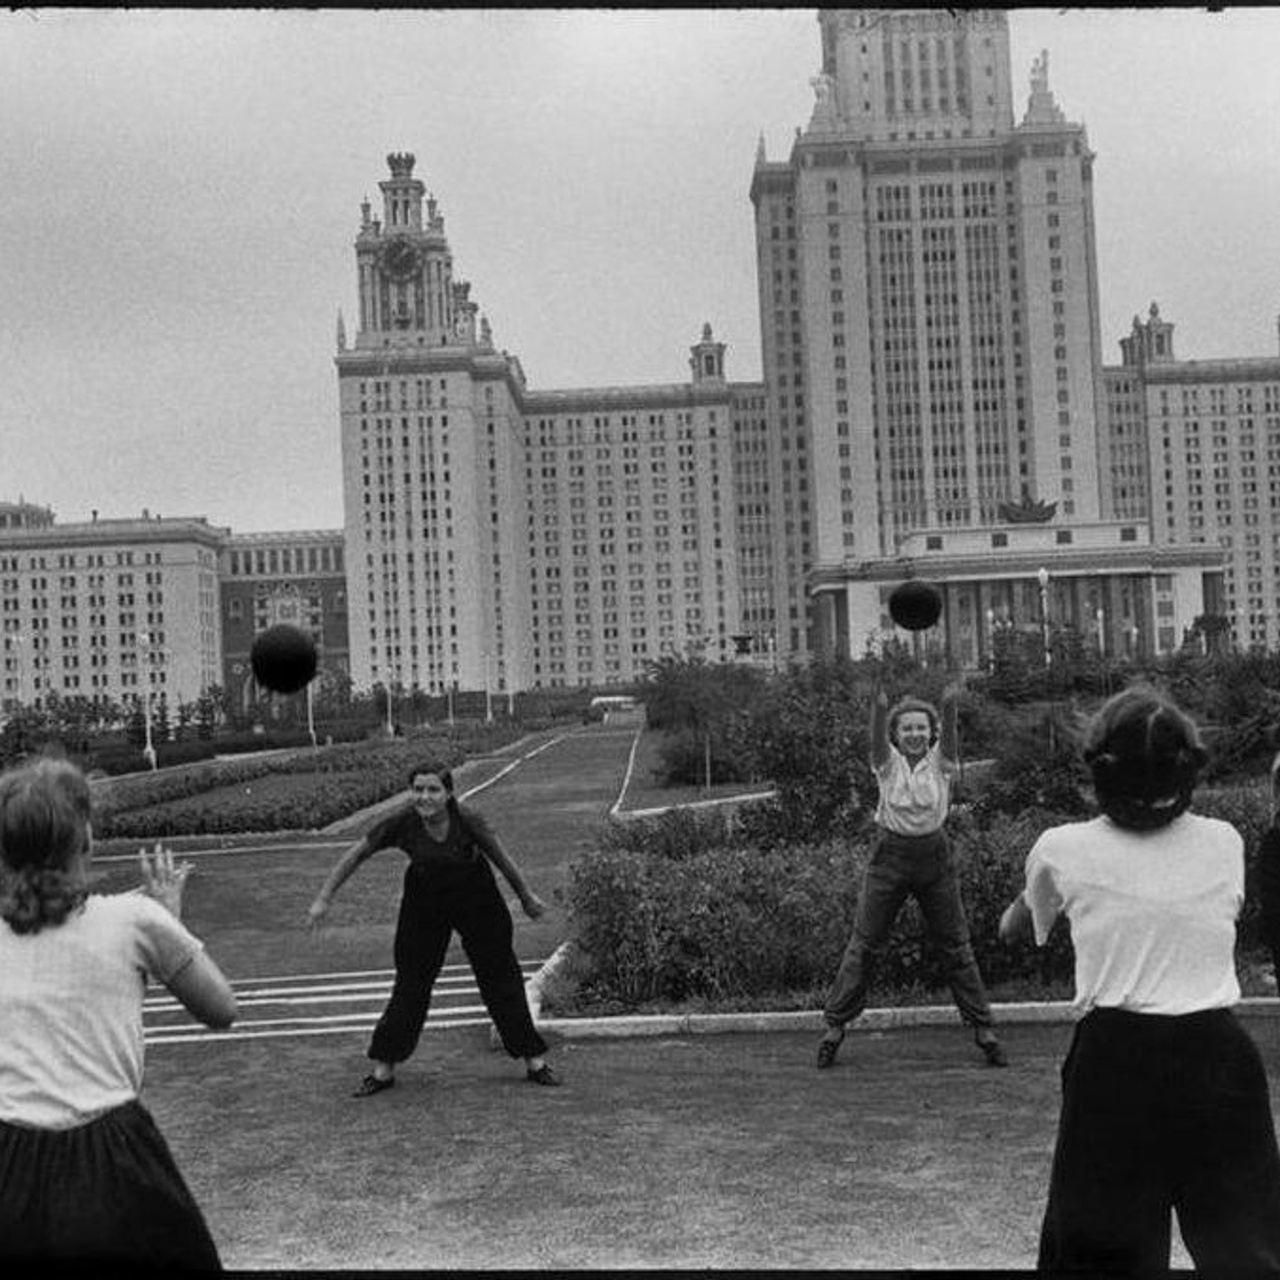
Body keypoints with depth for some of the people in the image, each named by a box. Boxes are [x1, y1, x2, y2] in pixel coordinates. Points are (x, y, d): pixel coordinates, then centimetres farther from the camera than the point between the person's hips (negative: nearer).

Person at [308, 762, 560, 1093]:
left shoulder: (467, 821, -26)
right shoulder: (402, 823, -24)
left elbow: (501, 858, -9)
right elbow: (355, 855, -12)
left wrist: (527, 897, 3)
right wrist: (324, 899, -10)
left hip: (475, 902, -1)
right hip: (424, 903, 1)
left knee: (501, 978, 3)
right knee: (410, 983, 2)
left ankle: (535, 1060, 15)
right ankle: (383, 1068, 15)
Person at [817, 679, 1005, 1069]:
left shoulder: (941, 762, -3)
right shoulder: (888, 762, -4)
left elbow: (948, 736, -22)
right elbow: (878, 740, -24)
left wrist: (949, 707, -44)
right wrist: (878, 709, -45)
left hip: (935, 855, 1)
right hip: (891, 854, -1)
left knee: (956, 946, 7)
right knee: (864, 944, 1)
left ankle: (983, 1029, 17)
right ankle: (834, 1025, 9)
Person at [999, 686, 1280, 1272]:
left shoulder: (1063, 851, -3)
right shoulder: (1226, 844, 1)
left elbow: (1012, 928, 17)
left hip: (1115, 1065, -1)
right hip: (1218, 1056, 2)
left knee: (1095, 1246, 11)